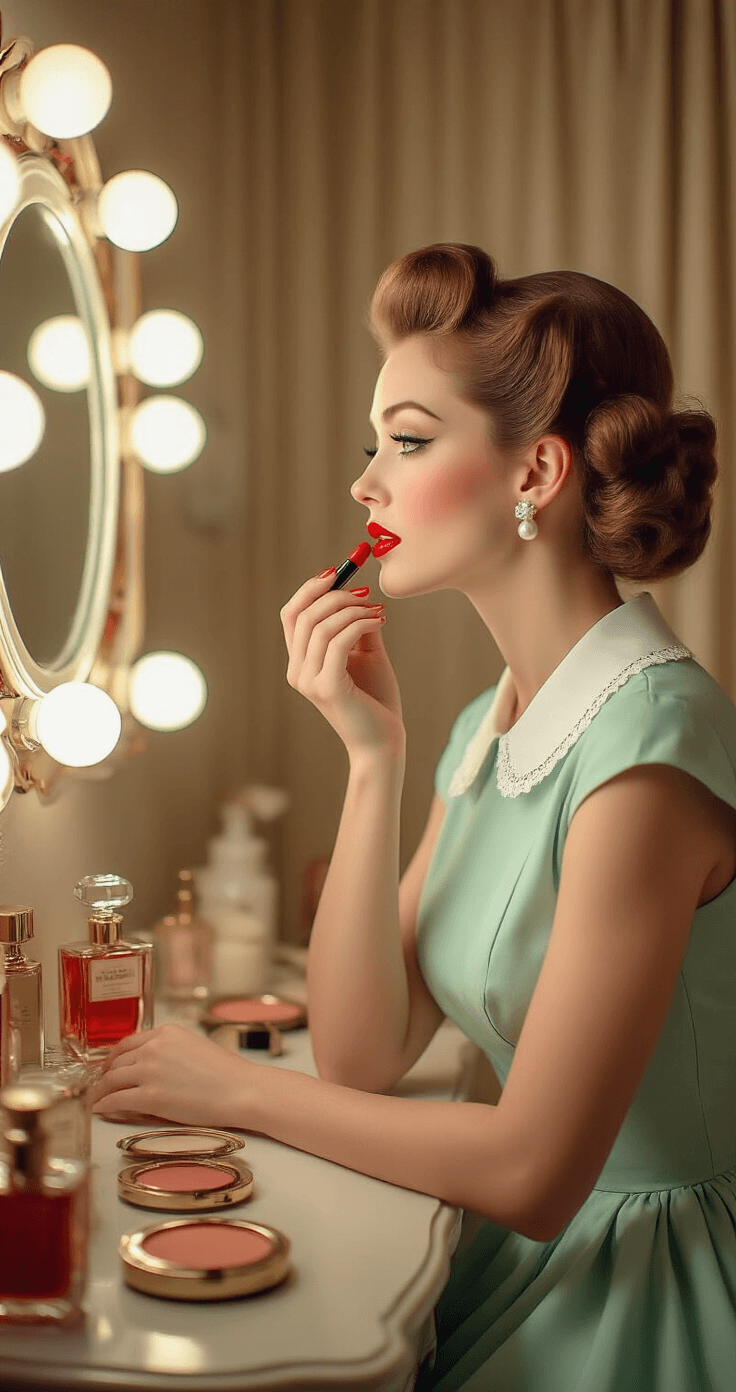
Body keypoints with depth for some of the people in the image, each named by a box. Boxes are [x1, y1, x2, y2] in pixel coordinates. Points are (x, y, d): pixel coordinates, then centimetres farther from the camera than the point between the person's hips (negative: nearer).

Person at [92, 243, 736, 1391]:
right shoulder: (488, 726, 5)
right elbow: (360, 1057, -1)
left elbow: (533, 1173, -21)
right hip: (522, 1261, 7)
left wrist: (238, 1089, -9)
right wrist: (373, 758, -8)